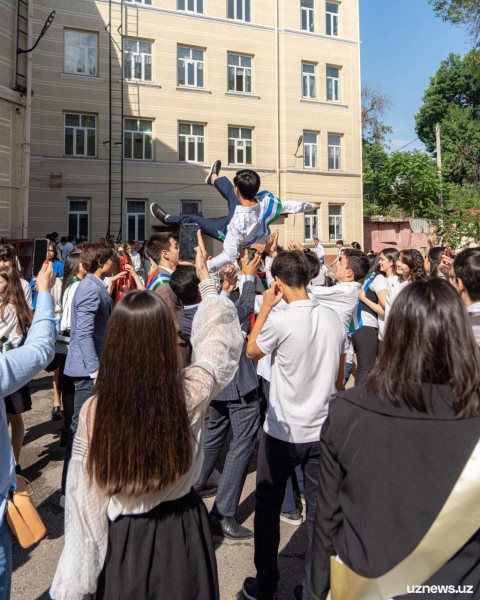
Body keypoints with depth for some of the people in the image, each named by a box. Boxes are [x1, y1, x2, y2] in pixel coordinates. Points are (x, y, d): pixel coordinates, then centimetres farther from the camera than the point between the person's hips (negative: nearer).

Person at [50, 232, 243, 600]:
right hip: (184, 530, 1)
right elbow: (219, 336, -4)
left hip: (125, 540, -1)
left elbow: (85, 498, -13)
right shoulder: (192, 394, -24)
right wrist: (206, 279, 8)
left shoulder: (95, 411, -24)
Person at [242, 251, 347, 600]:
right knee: (320, 510, 13)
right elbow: (340, 378, 9)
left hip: (282, 431, -4)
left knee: (268, 506, 15)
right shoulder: (335, 320, -2)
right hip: (323, 430, 4)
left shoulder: (280, 320, -19)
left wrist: (266, 307, 2)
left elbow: (252, 352, 1)